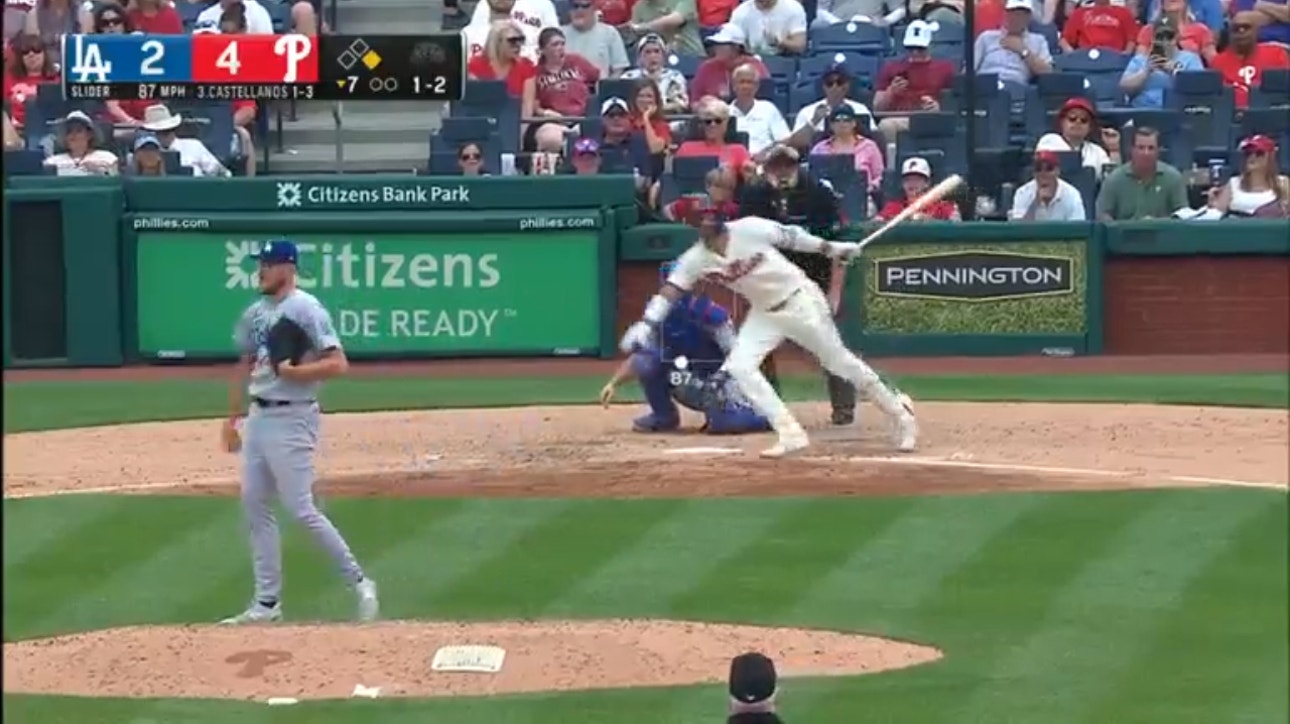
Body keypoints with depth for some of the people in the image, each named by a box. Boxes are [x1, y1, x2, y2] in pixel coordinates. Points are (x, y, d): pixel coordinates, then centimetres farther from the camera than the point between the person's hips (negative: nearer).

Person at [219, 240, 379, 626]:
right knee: (255, 506, 9)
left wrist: (294, 371, -24)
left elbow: (338, 364, -18)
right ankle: (267, 602, 15)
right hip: (258, 416, 9)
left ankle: (359, 582, 3)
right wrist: (232, 417, 19)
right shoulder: (255, 313, 11)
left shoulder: (306, 309, -13)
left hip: (291, 418, -9)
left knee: (301, 509, -9)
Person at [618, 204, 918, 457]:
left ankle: (900, 413, 21)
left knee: (839, 362, 3)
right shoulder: (696, 259, -11)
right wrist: (645, 325, -28)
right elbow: (669, 291, -15)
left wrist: (832, 248, -1)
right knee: (739, 366, -13)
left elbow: (791, 236, -8)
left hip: (801, 301, -5)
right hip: (764, 313, 5)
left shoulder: (748, 229, -21)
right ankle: (790, 434, -9)